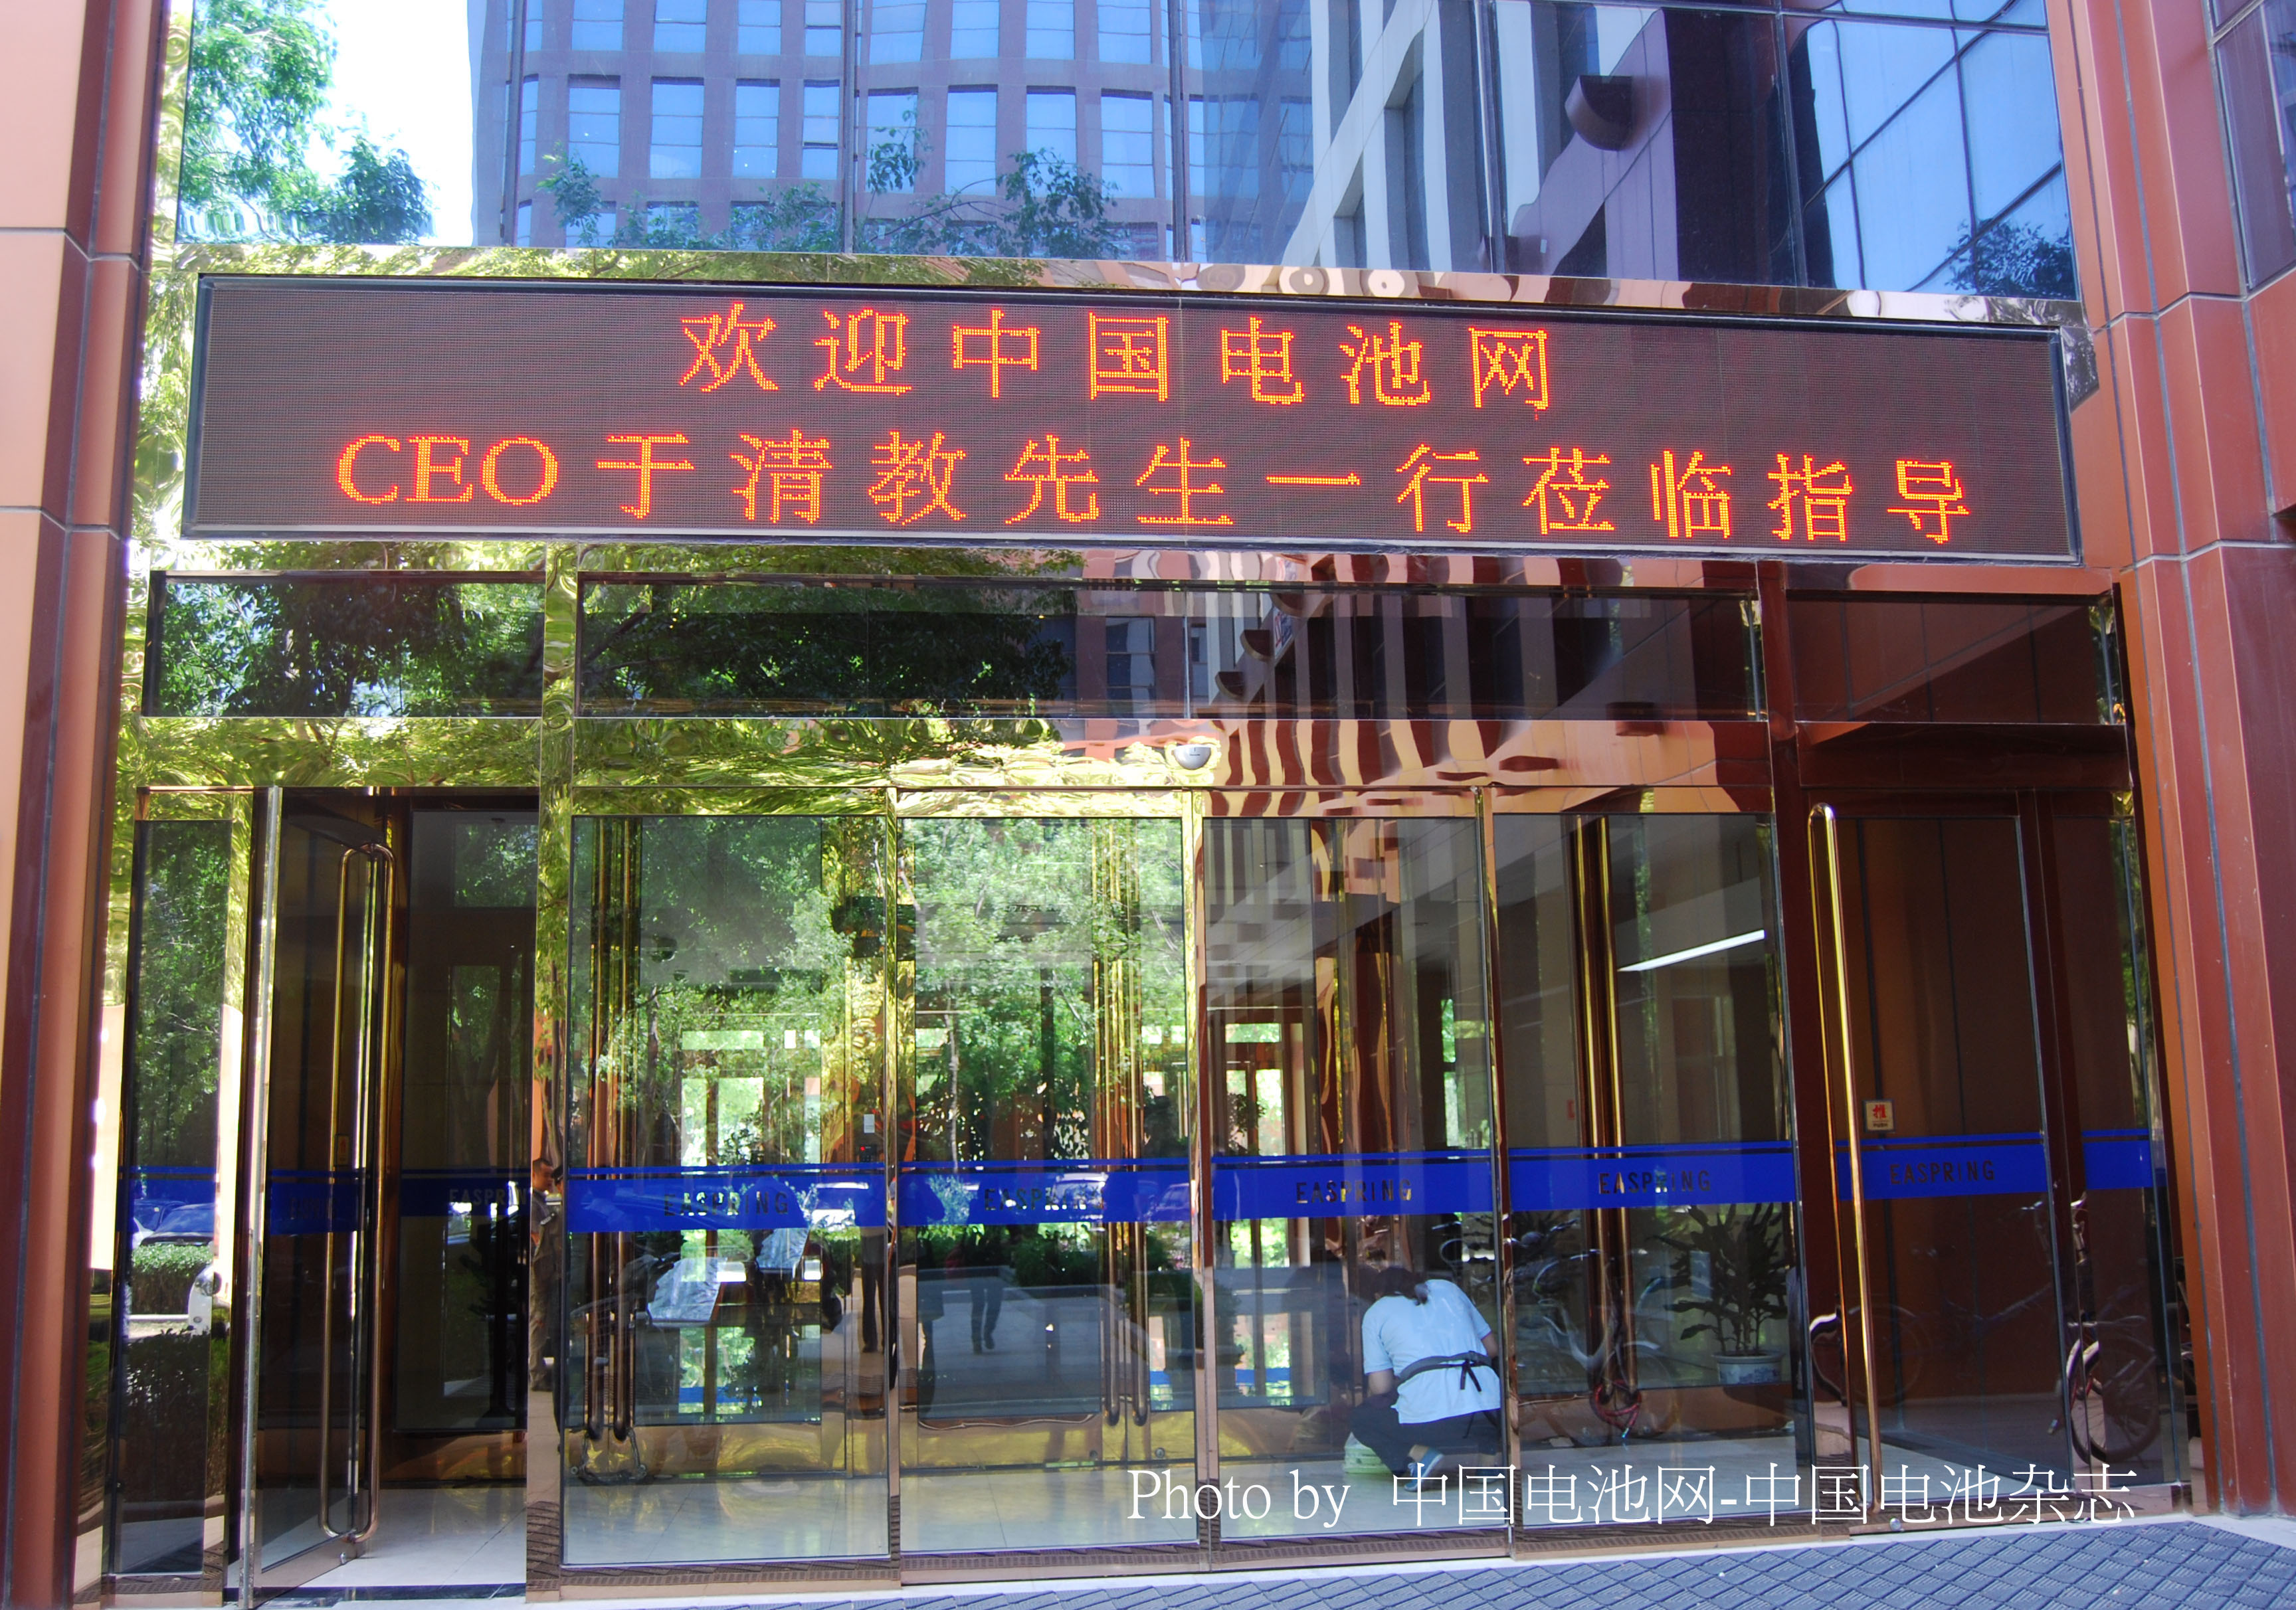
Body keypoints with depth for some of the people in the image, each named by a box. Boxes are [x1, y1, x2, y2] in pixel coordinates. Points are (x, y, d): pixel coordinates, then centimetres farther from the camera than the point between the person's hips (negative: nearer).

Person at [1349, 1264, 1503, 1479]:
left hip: (1429, 1419, -3)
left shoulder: (1376, 1313, 15)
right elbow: (1492, 1348, 25)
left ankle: (1421, 1455, -3)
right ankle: (1488, 1449, 9)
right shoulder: (1447, 1288, 24)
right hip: (1488, 1412, 3)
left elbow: (1381, 1387, 8)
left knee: (1359, 1420, 24)